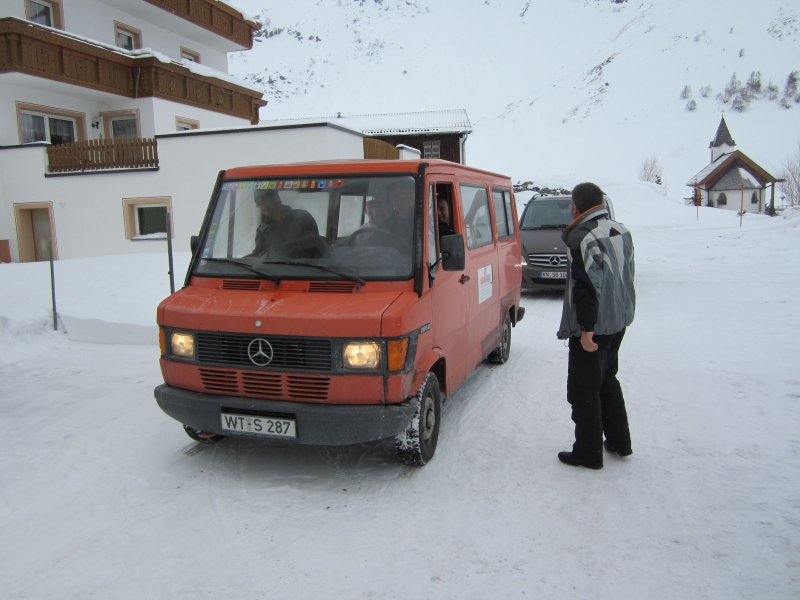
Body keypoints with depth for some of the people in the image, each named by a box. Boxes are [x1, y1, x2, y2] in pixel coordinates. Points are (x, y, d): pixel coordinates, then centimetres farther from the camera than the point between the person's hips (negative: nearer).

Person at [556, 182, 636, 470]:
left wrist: (587, 329, -21)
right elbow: (627, 275, 14)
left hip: (593, 328, -9)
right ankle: (619, 441, 32)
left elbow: (587, 287, -24)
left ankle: (588, 453, 12)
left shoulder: (583, 238, -21)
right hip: (619, 320, 9)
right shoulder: (621, 231, 7)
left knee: (584, 390, 3)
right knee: (608, 381, 23)